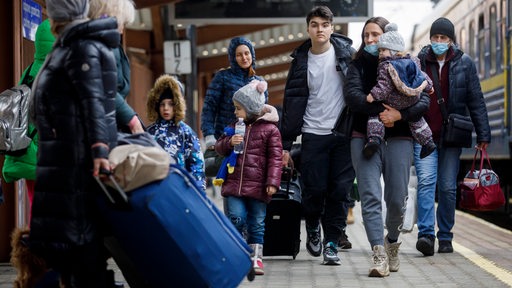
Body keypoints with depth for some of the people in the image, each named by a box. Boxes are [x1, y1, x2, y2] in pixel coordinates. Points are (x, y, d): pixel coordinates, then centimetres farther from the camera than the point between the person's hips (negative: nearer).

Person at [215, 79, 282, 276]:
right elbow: (219, 147, 16)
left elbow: (275, 158, -6)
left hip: (257, 186, -3)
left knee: (257, 223, 5)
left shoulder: (270, 129, -3)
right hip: (234, 183, 3)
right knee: (236, 218, -4)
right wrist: (229, 142, -7)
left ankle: (256, 257, 14)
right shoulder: (235, 126, 12)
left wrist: (272, 182, -13)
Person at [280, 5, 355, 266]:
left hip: (344, 133, 0)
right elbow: (292, 102, 5)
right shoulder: (301, 61, 5)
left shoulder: (345, 52, 2)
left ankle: (331, 242, 8)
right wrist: (286, 143, 1)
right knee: (315, 189, 0)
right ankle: (313, 229, 28)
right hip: (314, 134, 1)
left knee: (340, 190, -1)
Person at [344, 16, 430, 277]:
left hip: (398, 138, 0)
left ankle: (392, 241, 27)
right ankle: (378, 254, -13)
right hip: (364, 136, 0)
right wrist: (379, 110, -19)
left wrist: (400, 114, -17)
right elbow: (352, 94, -7)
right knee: (370, 197, -11)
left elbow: (424, 100, -1)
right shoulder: (358, 65, 11)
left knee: (396, 198, 0)